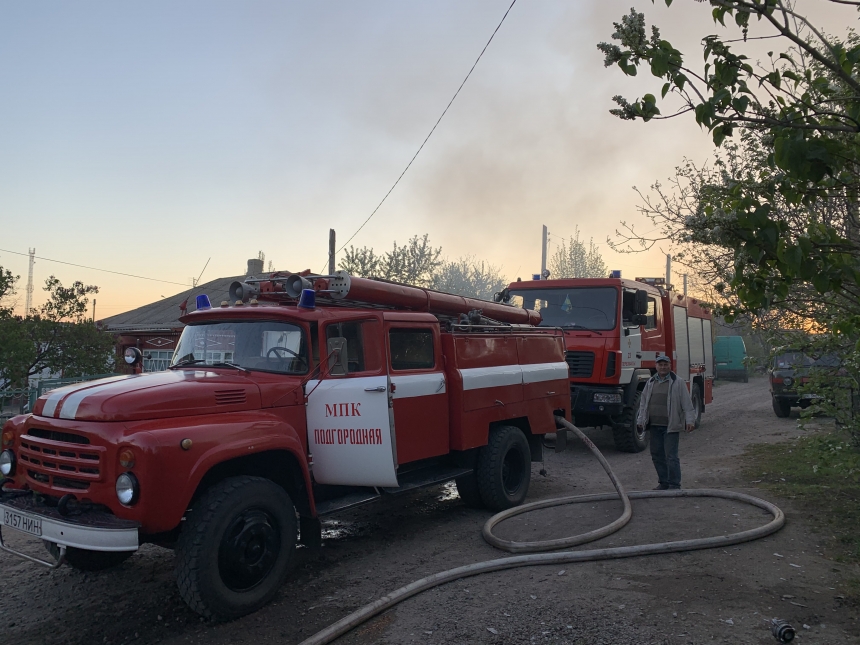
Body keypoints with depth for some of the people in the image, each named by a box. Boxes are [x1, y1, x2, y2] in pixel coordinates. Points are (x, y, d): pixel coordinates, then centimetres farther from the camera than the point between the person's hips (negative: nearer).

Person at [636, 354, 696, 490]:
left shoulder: (678, 383, -2)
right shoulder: (650, 382, 13)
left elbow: (687, 403, -4)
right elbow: (643, 402, 18)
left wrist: (690, 420, -11)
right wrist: (641, 420, 15)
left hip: (671, 426, -6)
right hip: (654, 425, 6)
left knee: (671, 456, -6)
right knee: (657, 455, 11)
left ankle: (674, 485, 3)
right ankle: (664, 482, 23)